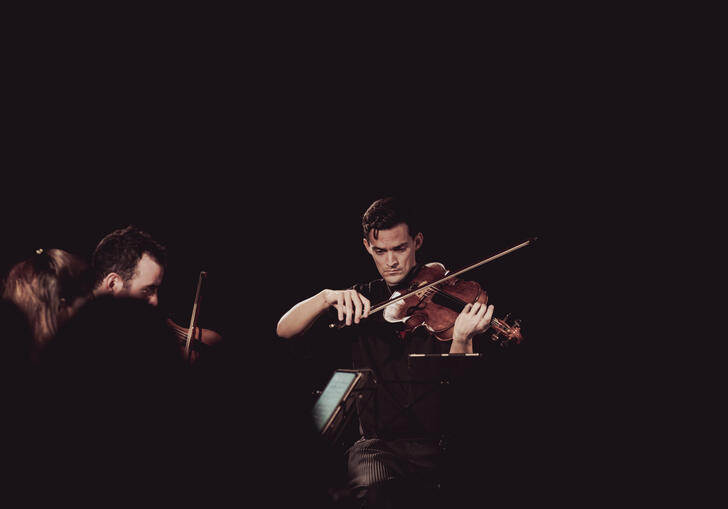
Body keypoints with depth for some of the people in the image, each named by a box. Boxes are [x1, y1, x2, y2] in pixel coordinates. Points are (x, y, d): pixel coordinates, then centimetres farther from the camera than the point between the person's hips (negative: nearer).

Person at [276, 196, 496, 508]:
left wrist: (461, 339, -30)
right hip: (379, 444, 1)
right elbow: (285, 330, 2)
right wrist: (327, 297, -16)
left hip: (440, 445, 0)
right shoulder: (361, 300, 11)